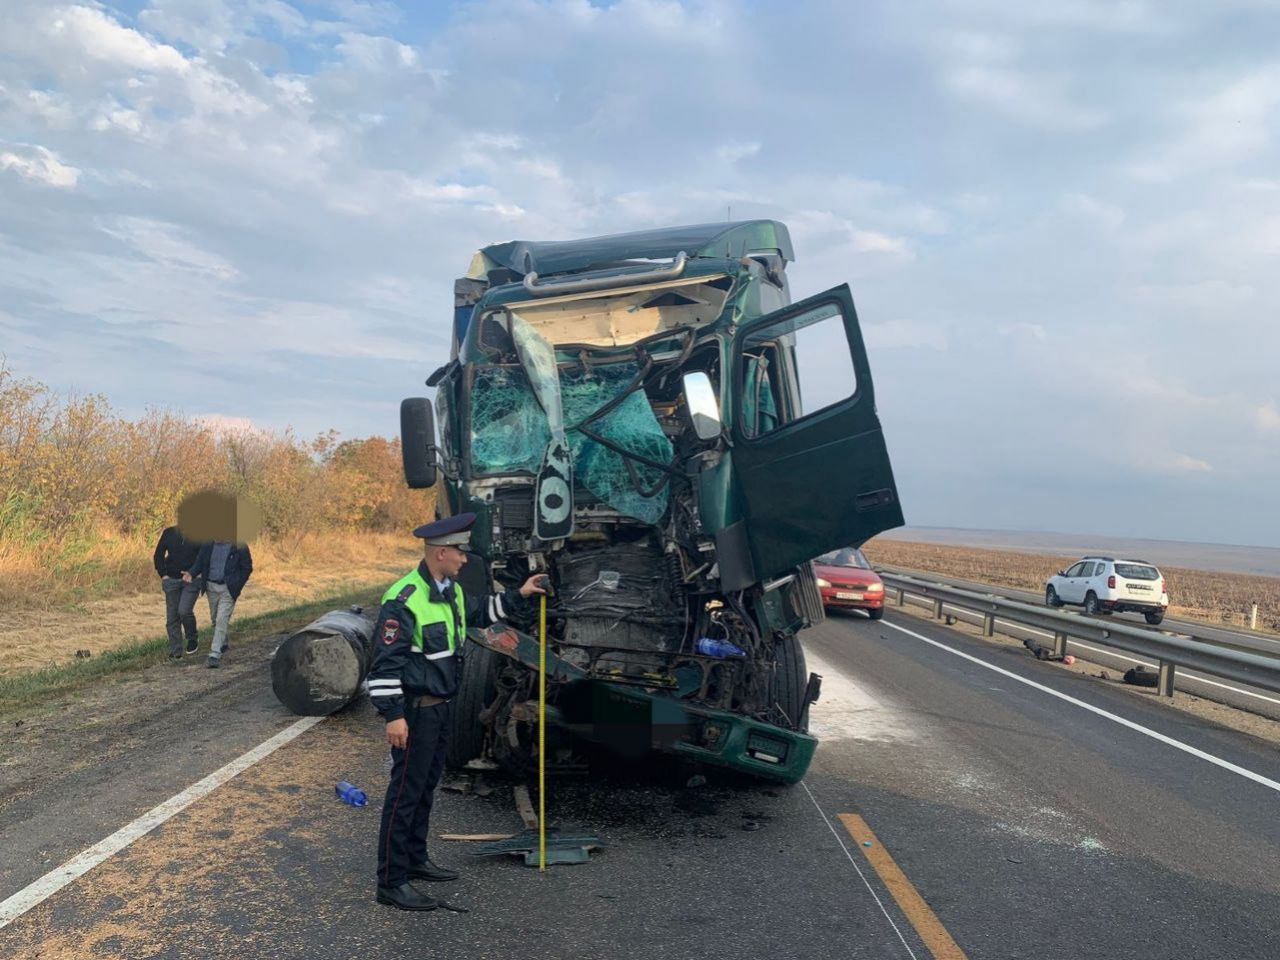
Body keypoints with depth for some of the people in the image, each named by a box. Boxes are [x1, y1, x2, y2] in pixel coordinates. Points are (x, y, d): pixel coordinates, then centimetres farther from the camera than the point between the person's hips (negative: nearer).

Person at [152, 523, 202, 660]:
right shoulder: (169, 533, 5)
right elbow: (158, 555, 13)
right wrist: (163, 575, 3)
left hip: (191, 580, -3)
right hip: (171, 580, 3)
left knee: (184, 611, -19)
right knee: (172, 617, 4)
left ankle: (192, 638, 9)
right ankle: (175, 652, 14)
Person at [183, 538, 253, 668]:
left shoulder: (239, 547, -10)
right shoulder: (208, 546, 1)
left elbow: (247, 568, -5)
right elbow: (199, 563, 3)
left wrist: (237, 586, -8)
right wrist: (191, 573, -18)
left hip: (228, 588, -5)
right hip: (211, 586, 5)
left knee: (222, 620, -11)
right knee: (215, 618, 18)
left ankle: (215, 654, -11)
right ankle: (222, 643, 41)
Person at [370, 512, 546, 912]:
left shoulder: (452, 590, 8)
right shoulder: (404, 599, -21)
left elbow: (480, 611, 30)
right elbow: (386, 662, -22)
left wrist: (519, 596, 22)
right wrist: (393, 715, -24)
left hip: (440, 707, 10)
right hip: (415, 711, -9)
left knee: (426, 786, 20)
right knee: (405, 792, -2)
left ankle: (415, 859, 35)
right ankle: (391, 882, 6)